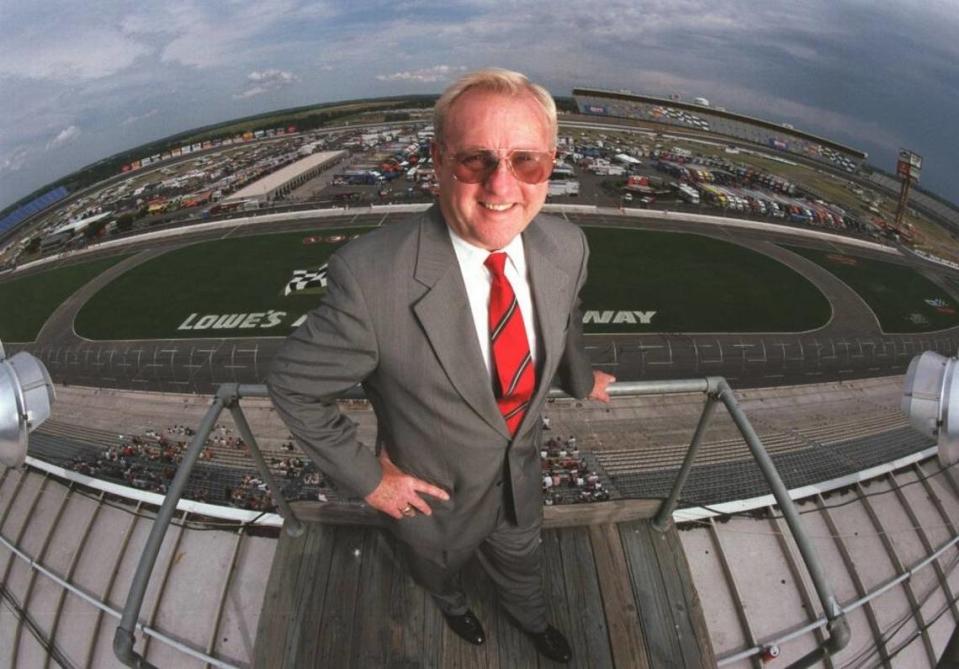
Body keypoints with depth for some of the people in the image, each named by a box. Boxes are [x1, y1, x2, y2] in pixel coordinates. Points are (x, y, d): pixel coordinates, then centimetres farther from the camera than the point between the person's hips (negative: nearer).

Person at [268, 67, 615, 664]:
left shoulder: (567, 245, -21)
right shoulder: (370, 276, -39)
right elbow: (294, 386, -23)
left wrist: (580, 378, 20)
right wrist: (367, 477, -18)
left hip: (522, 479, 3)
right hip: (432, 498, -2)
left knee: (520, 559, 34)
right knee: (438, 565, 33)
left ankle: (531, 618, 71)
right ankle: (452, 603, 72)